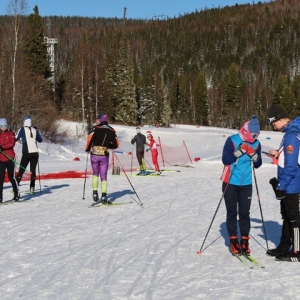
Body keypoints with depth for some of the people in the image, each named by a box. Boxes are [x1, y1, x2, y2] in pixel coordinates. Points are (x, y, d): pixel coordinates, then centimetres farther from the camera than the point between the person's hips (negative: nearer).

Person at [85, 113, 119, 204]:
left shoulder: (96, 128, -4)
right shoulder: (112, 131, 6)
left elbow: (90, 138, -14)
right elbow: (116, 145, 7)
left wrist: (87, 149, 3)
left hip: (94, 154, -1)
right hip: (105, 155, 1)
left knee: (95, 173, 18)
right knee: (103, 175, 5)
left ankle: (95, 194, 9)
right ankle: (104, 196, -5)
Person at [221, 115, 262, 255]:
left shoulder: (256, 144, 1)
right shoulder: (232, 140, -12)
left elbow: (258, 165, 5)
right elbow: (225, 160, -14)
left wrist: (254, 155, -14)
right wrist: (239, 152, -25)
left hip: (246, 184, 3)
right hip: (230, 183, -3)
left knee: (245, 213, 3)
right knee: (232, 213, 3)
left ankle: (244, 241, 11)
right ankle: (233, 241, 12)